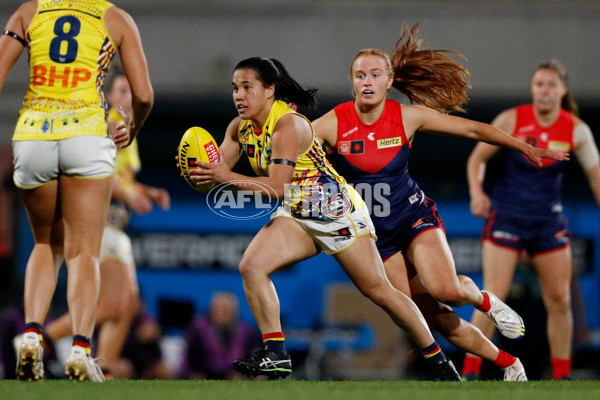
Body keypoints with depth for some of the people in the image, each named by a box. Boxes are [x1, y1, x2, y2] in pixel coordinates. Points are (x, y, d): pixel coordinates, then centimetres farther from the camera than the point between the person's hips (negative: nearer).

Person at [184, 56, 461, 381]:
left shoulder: (288, 125, -25)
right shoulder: (240, 128, -1)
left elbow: (277, 187, -32)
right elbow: (218, 172, 0)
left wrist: (229, 178, -38)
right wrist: (198, 169, -22)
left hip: (336, 211, -7)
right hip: (295, 217, 7)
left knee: (378, 291, 0)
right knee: (251, 267, -18)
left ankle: (438, 360, 15)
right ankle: (275, 354, -13)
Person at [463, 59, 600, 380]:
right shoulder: (512, 120, -8)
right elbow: (477, 158, 1)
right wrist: (477, 192, -15)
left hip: (548, 221, 3)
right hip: (506, 217, -3)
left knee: (560, 300, 2)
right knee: (494, 296, -12)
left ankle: (562, 375, 14)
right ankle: (471, 370, -8)